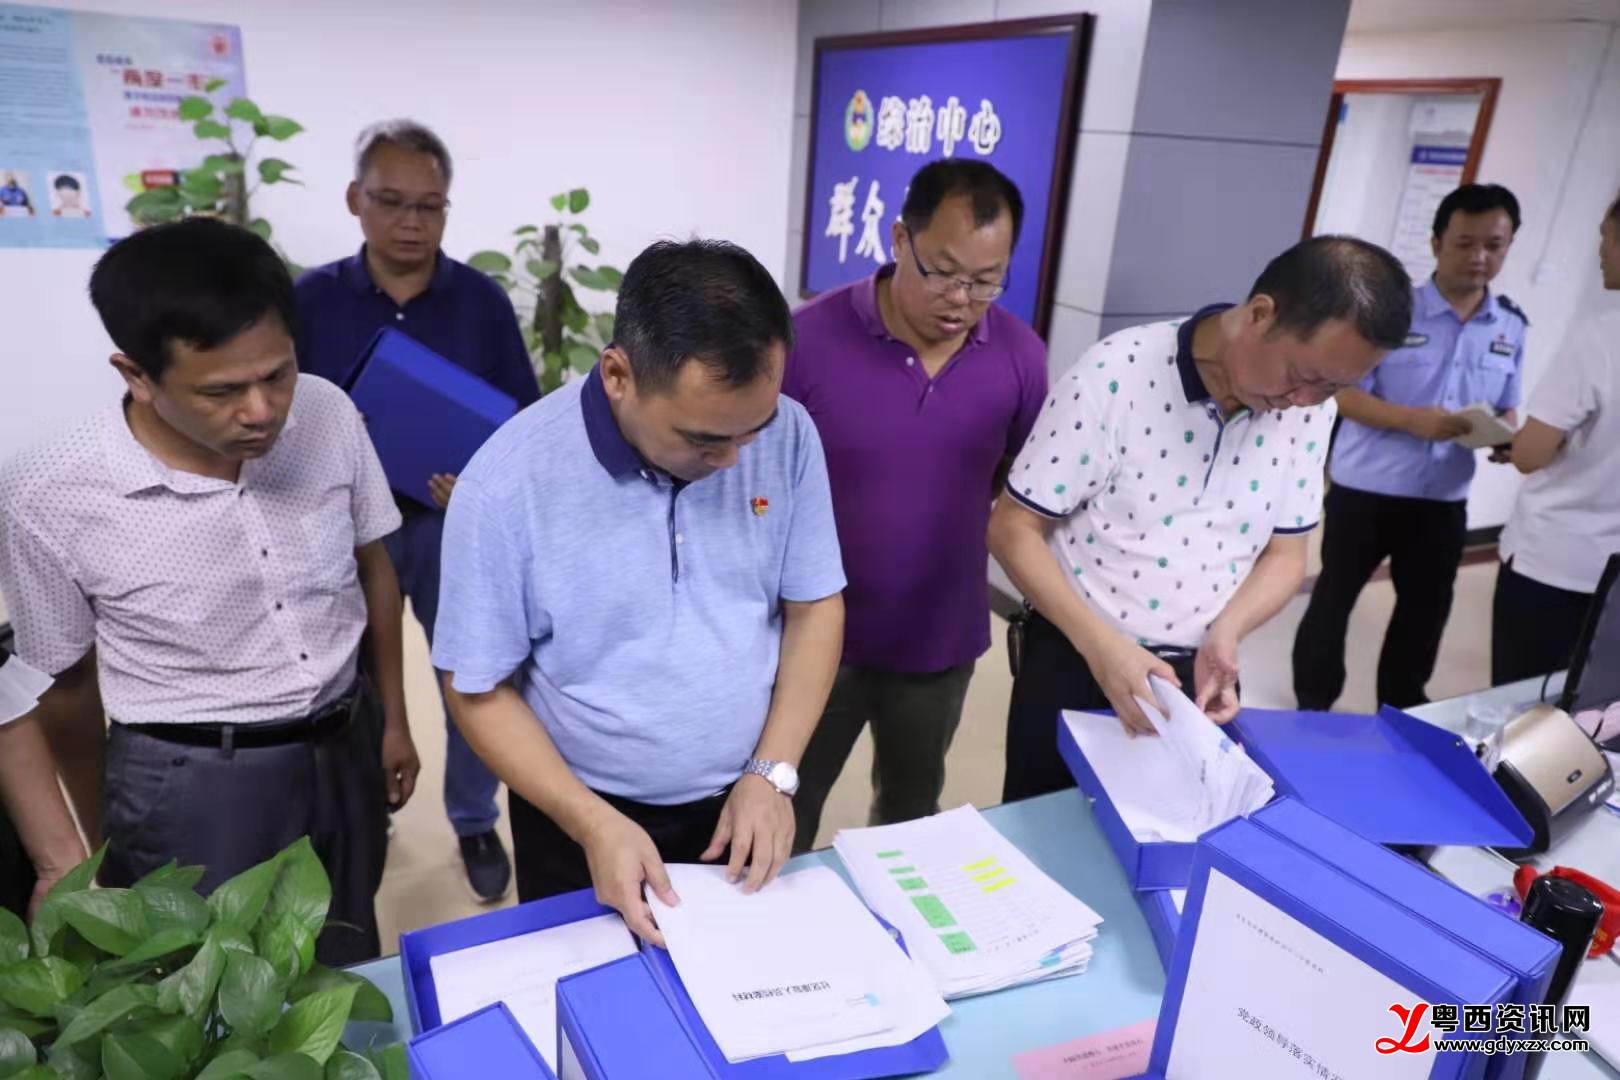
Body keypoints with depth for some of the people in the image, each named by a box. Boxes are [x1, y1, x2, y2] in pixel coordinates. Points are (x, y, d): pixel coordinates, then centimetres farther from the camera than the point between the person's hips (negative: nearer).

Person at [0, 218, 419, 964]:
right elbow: (65, 683, -4)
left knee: (349, 976, 23)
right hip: (191, 786, -3)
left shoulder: (329, 414, -14)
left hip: (344, 749, 3)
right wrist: (105, 844, 10)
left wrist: (394, 719, 11)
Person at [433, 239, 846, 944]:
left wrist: (772, 774, -12)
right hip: (581, 812, -2)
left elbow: (815, 605, -4)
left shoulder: (788, 434, -15)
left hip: (745, 802, 3)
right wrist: (593, 823, -20)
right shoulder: (506, 486, -23)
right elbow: (480, 690, -13)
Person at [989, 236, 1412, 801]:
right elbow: (1013, 528, -16)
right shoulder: (1115, 376, -21)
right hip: (1074, 660, -3)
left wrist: (1224, 636, -16)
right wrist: (1099, 644, -27)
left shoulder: (1309, 410, -5)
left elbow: (1285, 553, 4)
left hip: (1201, 673, 4)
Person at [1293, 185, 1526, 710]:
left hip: (1444, 496, 5)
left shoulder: (1512, 327, 4)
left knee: (1426, 608, 15)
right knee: (1335, 596, 6)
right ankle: (1314, 704, 24)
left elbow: (1505, 406, 11)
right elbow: (1346, 396, -12)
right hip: (1366, 488, -4)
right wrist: (1414, 420, -27)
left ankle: (1404, 708, 35)